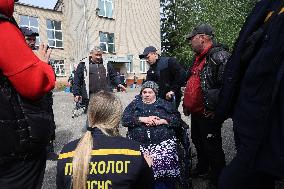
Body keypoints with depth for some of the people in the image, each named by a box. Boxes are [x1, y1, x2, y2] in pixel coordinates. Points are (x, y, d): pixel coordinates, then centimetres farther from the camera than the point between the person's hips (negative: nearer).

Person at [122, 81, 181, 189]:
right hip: (138, 142, 1)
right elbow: (124, 120, 4)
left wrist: (161, 121, -6)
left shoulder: (165, 104, 18)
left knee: (164, 161, -24)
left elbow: (177, 118, 8)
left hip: (163, 142, 0)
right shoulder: (134, 104, 17)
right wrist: (143, 119, -7)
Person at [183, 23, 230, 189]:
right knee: (198, 141, 22)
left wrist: (215, 108, -23)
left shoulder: (219, 56, -18)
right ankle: (202, 169, 44)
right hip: (196, 112, 10)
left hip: (208, 114, -9)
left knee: (212, 147, 5)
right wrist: (187, 104, 19)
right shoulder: (199, 58, 13)